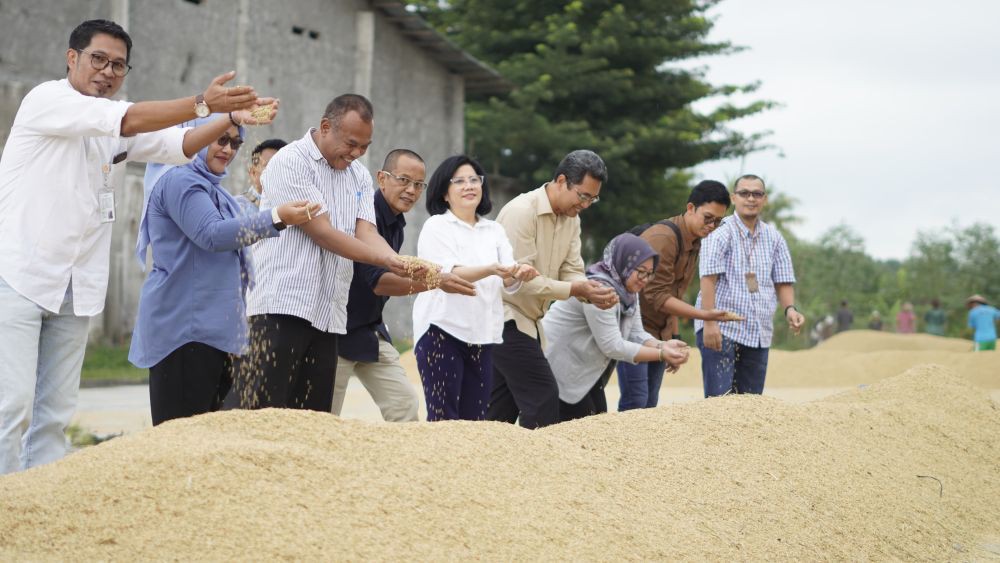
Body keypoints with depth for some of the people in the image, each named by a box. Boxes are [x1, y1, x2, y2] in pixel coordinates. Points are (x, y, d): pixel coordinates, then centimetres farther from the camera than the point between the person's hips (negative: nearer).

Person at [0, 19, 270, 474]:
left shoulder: (118, 129, 14)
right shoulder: (47, 100, -7)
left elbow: (181, 144, 1)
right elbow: (131, 120, -20)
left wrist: (232, 118, -15)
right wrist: (203, 103, -26)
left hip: (74, 289, 7)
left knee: (55, 414, 5)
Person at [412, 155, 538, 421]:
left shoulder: (494, 230, 15)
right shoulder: (436, 226, 0)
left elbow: (508, 283, 2)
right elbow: (448, 274, -16)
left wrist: (519, 274, -23)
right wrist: (491, 270, -33)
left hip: (482, 336, 5)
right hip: (442, 331, -5)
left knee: (474, 418, 5)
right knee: (444, 419, -7)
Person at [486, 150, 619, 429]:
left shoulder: (571, 219, 9)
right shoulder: (522, 211, -19)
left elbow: (572, 271, 5)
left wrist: (593, 293, -18)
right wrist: (575, 290, -28)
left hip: (527, 320, 9)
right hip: (505, 317, -9)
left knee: (503, 407, 10)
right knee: (543, 396, -13)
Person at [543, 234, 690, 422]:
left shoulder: (629, 290, 5)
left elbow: (636, 334, 0)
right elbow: (612, 346, -27)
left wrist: (662, 345, -20)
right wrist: (661, 354, -27)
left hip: (586, 372, 10)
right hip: (557, 369, -10)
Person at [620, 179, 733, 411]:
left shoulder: (694, 242, 9)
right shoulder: (663, 237, -19)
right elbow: (657, 297, -23)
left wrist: (673, 338, 10)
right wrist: (705, 315, -27)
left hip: (659, 332, 8)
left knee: (650, 404, 5)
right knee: (635, 401, -14)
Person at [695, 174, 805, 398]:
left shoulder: (774, 238, 12)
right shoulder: (720, 233, -5)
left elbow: (783, 281, 12)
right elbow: (709, 279, -12)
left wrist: (790, 309, -9)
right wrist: (709, 323, -21)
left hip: (759, 333, 6)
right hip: (721, 328, -6)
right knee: (719, 401, -12)